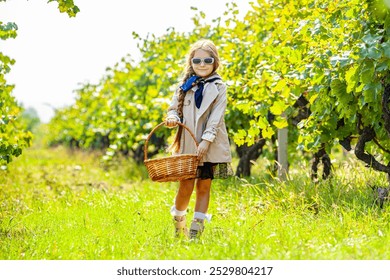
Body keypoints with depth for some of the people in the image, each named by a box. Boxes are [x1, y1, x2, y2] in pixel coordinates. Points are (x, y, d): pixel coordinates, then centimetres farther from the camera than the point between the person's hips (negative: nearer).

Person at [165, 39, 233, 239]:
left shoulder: (218, 87, 2)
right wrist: (172, 117, -14)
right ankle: (178, 222, 18)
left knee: (204, 186, 3)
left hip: (211, 146, -1)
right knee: (186, 186, -6)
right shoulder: (186, 85, 10)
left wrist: (206, 140, -16)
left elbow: (216, 116, -6)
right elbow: (174, 107, 11)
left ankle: (196, 230, 10)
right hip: (188, 144, 1)